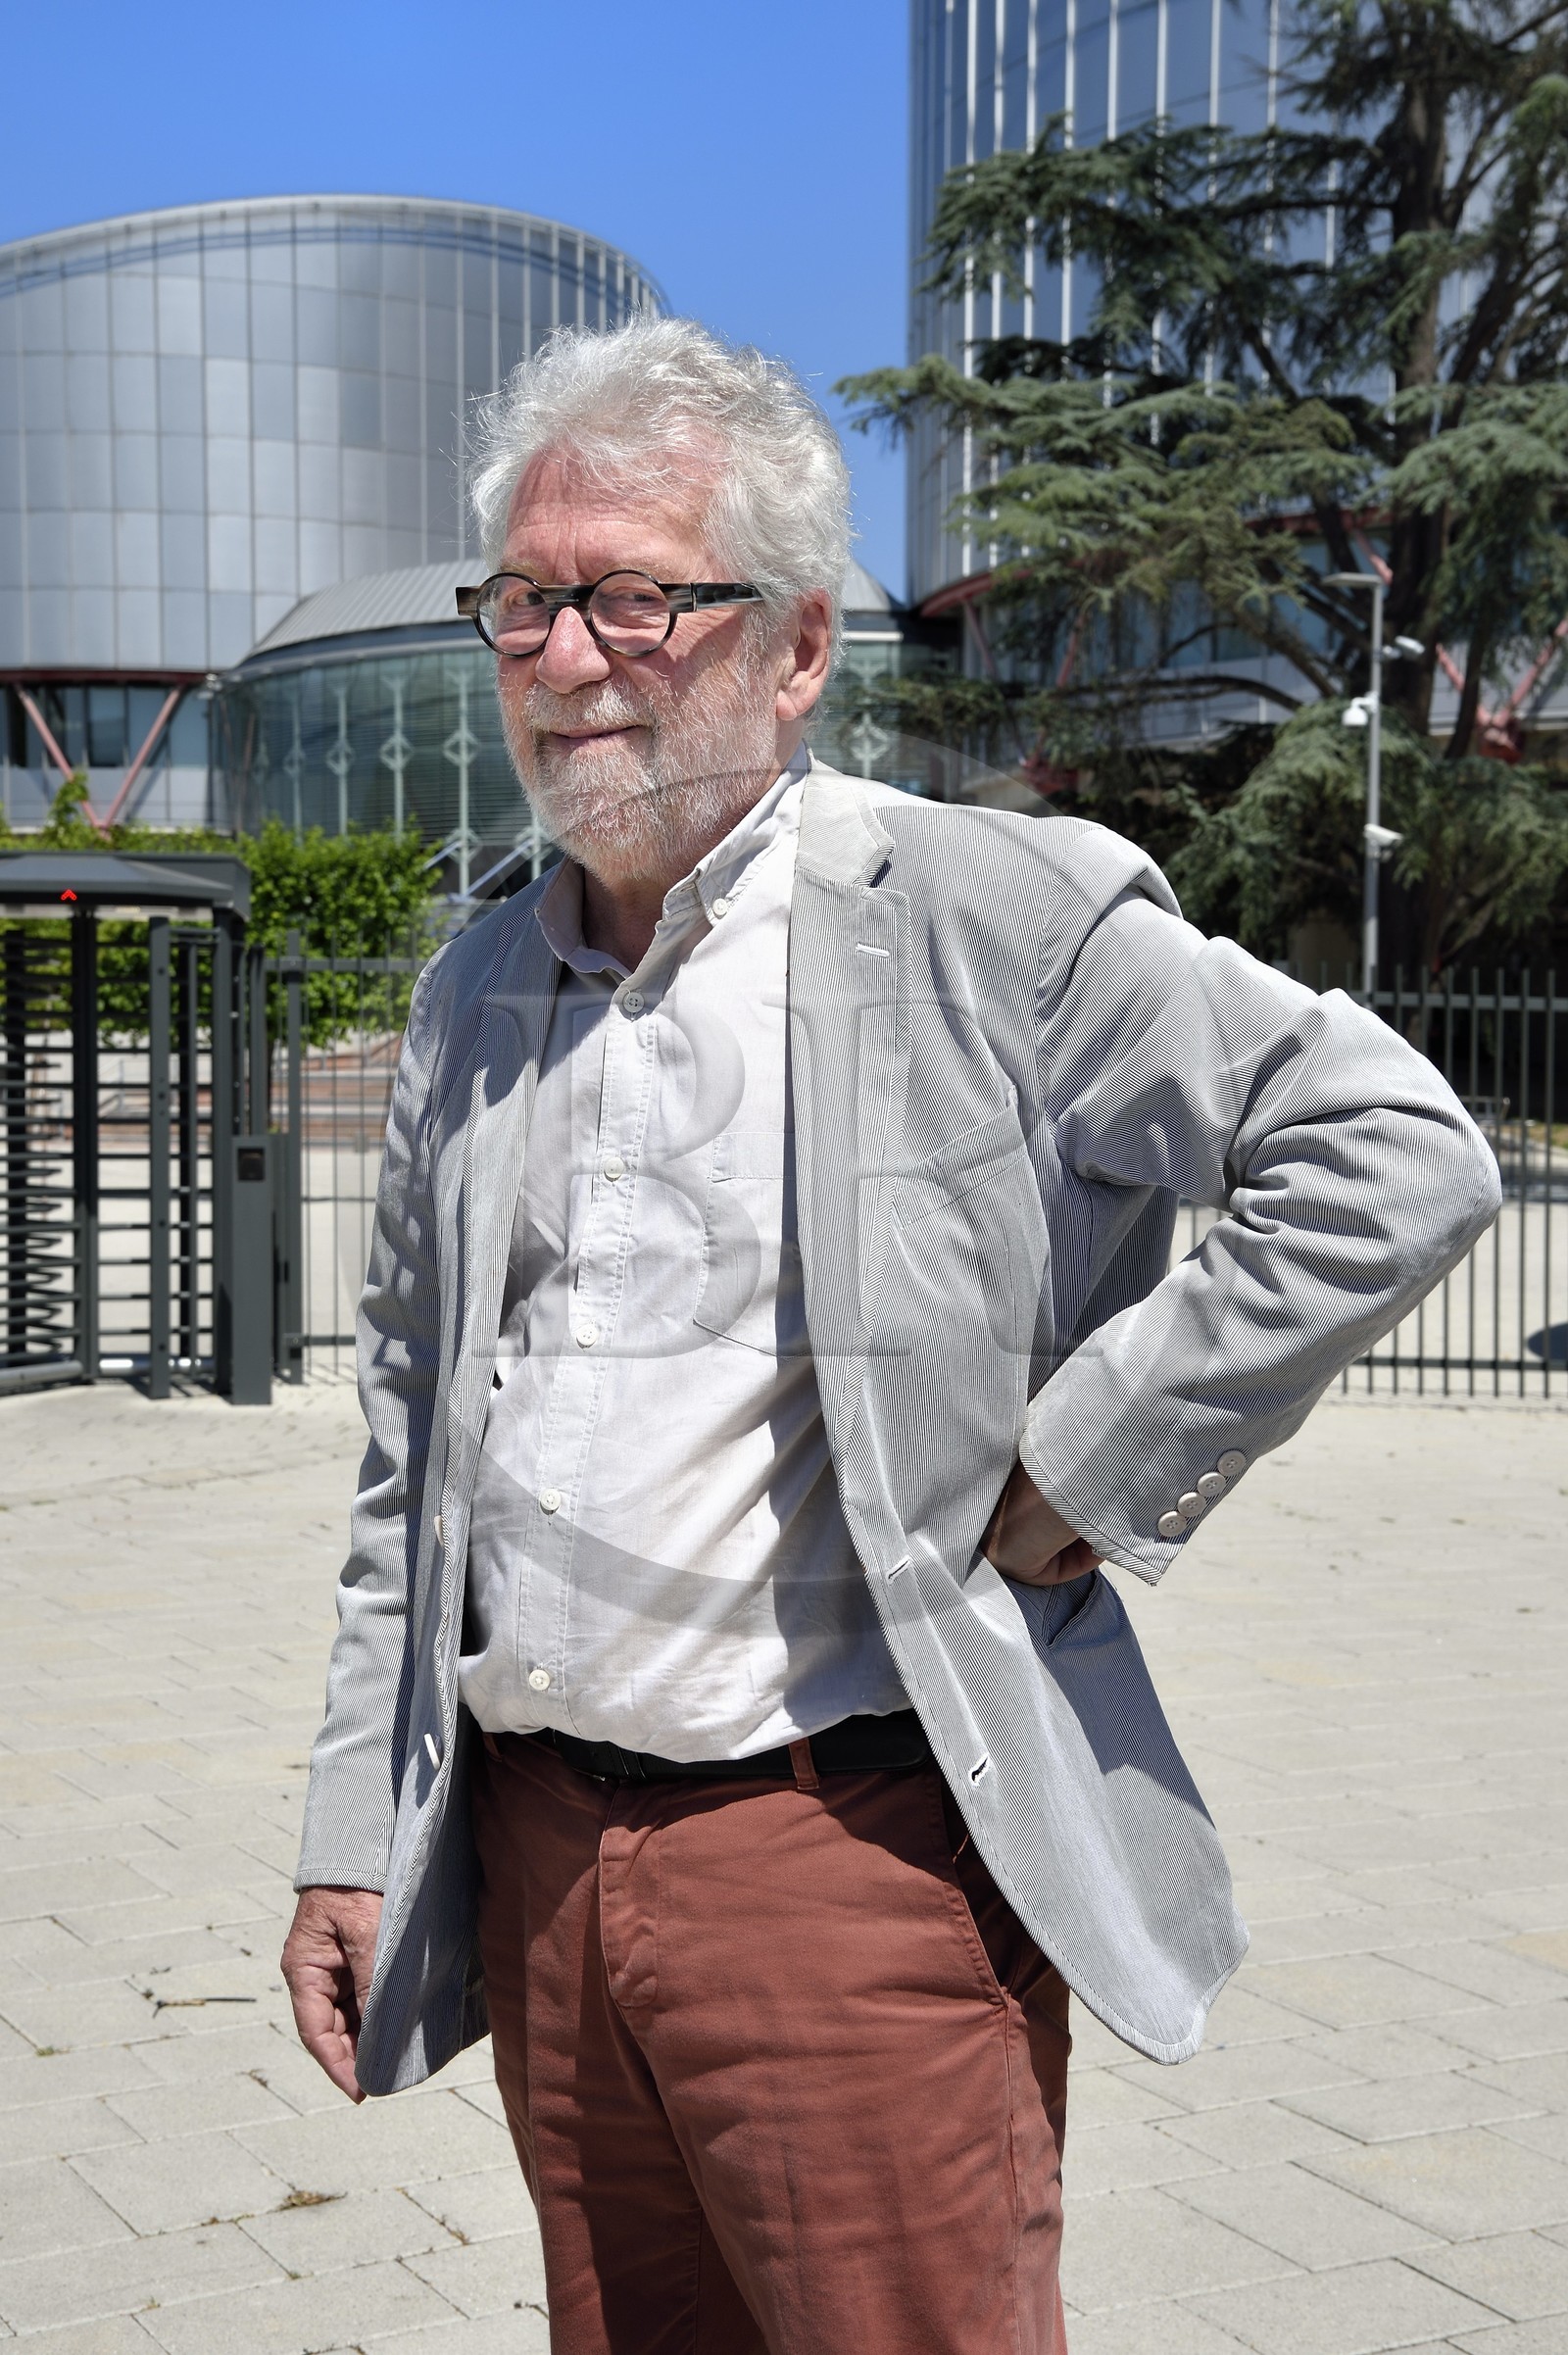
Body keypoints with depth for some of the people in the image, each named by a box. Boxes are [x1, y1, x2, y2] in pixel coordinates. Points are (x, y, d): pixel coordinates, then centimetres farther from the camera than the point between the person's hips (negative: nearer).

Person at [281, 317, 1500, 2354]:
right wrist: (357, 1837, 14)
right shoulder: (474, 998, 11)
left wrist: (1079, 1474, -13)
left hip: (858, 1861, -5)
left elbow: (1395, 1158, -12)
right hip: (535, 1866, 6)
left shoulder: (996, 915, -8)